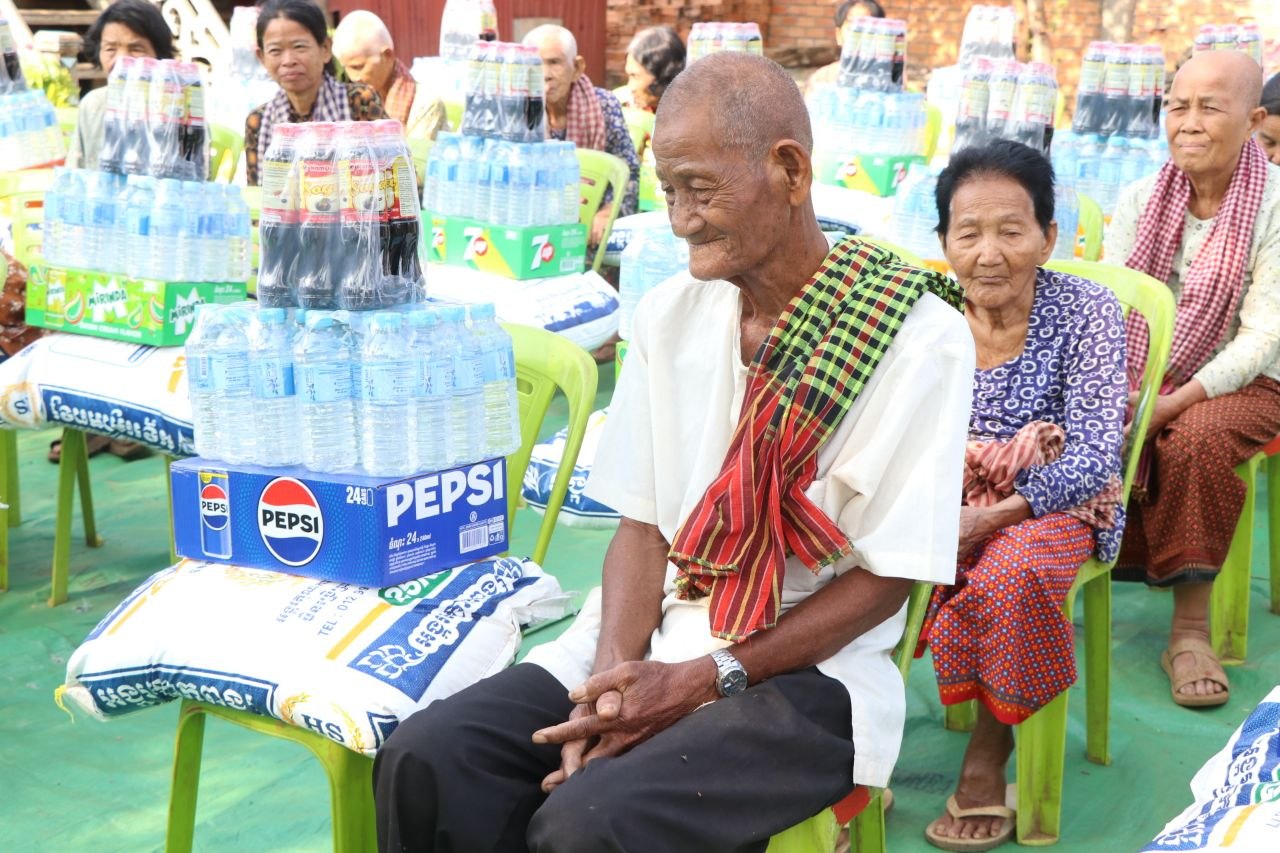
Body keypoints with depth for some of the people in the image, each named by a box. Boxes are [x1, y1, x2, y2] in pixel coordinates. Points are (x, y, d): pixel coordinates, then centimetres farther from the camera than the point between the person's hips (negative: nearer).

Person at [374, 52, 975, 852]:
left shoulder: (919, 337, -12)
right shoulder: (670, 314, 4)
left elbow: (887, 575, -11)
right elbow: (642, 522, 5)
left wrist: (703, 681, -17)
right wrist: (614, 676, -13)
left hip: (807, 667, -5)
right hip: (655, 635, 5)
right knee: (427, 763, -16)